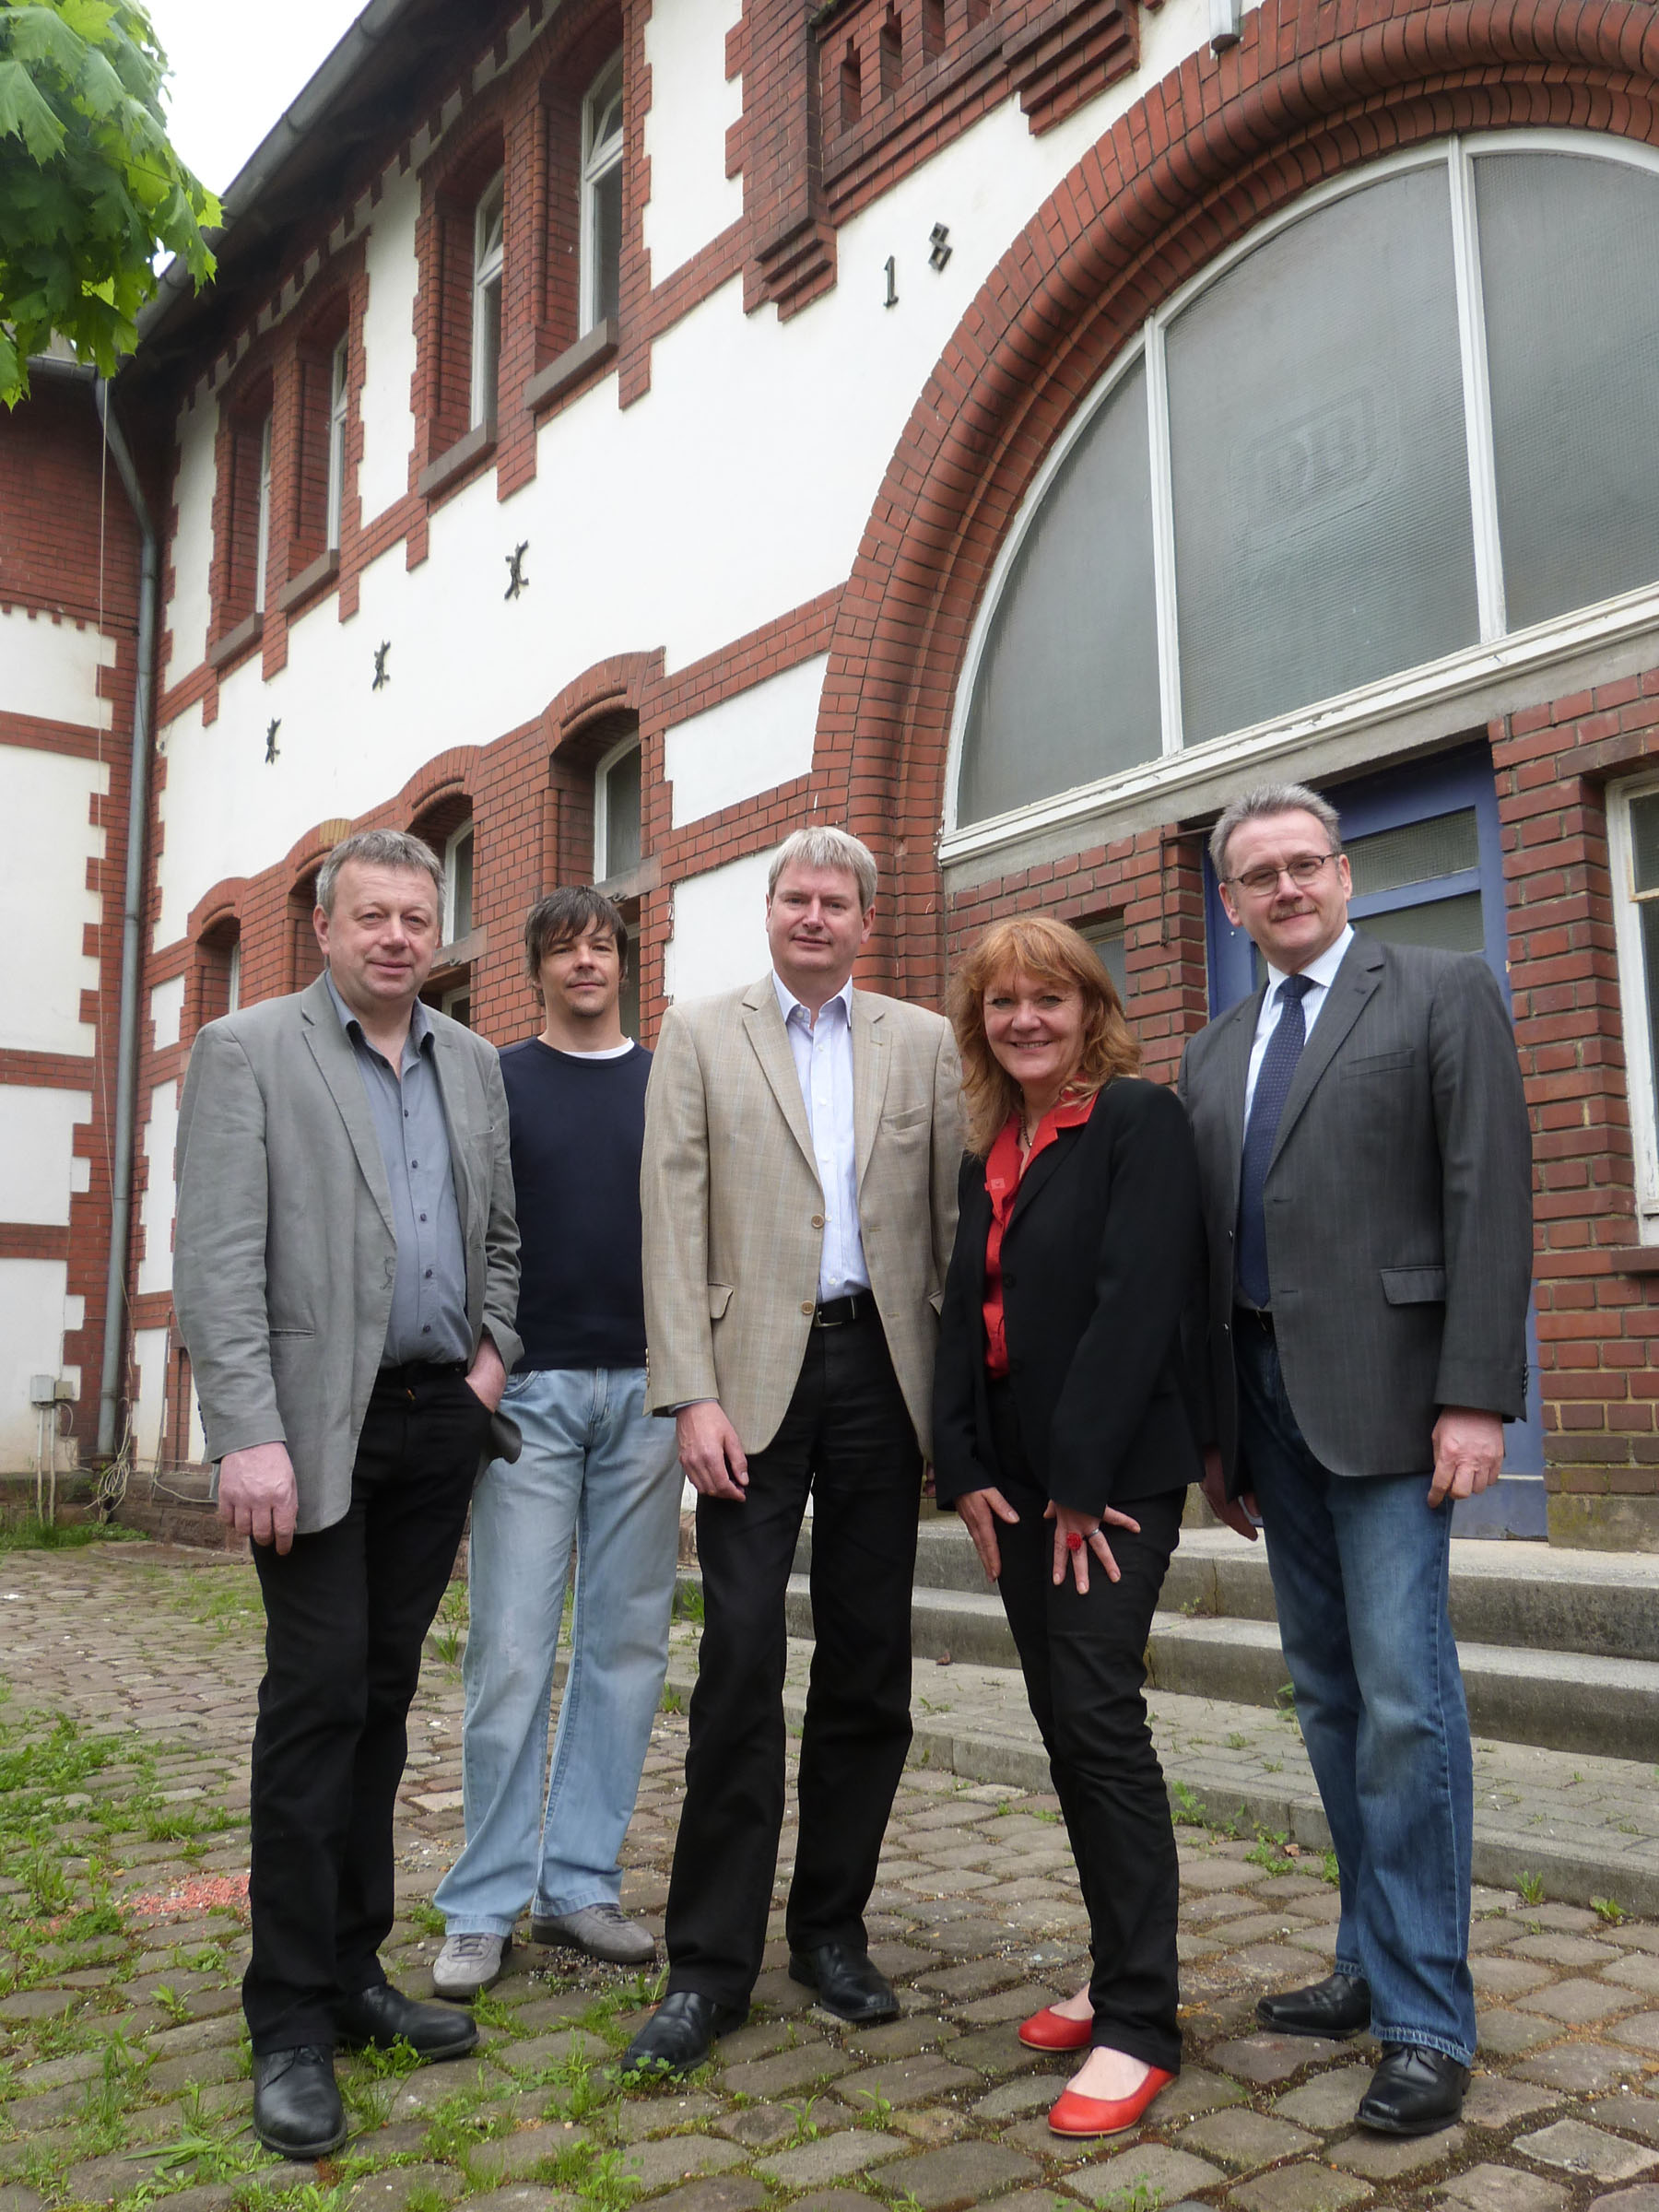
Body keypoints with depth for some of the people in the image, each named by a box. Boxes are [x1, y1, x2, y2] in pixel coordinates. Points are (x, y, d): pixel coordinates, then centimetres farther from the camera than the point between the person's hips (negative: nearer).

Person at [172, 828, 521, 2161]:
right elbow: (218, 1263, -11)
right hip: (321, 1426, -5)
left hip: (439, 1421, 5)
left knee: (384, 1697, 11)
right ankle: (292, 2022, 8)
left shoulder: (473, 1064, 13)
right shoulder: (247, 1052, -4)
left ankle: (354, 1972, 24)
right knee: (318, 1698, -5)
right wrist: (250, 1437, -18)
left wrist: (495, 1352, 8)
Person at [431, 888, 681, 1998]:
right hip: (530, 1391, -2)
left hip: (647, 1393, 2)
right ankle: (485, 1906, 8)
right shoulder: (497, 1083, 7)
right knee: (512, 1653, -3)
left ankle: (580, 1884, 16)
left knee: (627, 1643, 5)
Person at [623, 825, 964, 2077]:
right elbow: (675, 1224, -1)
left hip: (883, 1371, 2)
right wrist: (692, 1395, -10)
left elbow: (956, 1219, 8)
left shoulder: (924, 1043, 10)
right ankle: (712, 1963, 8)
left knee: (870, 1668, 8)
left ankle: (832, 1927, 24)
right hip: (757, 1373, -2)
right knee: (741, 1661, -4)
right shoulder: (700, 1036, 6)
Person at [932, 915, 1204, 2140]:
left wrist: (1083, 1479, -18)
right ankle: (1119, 1976, 26)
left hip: (1115, 1473, -7)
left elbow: (1138, 1302, -17)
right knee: (1067, 1729, 12)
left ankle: (1141, 2026, 3)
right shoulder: (989, 1155, 14)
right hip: (1018, 1482, 7)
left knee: (1100, 1715, -9)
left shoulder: (1139, 1119, -9)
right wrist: (965, 1471, 2)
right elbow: (966, 1312, 12)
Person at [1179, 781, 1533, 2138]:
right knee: (1331, 1695, 12)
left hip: (1385, 1388, -6)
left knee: (1403, 1693, -8)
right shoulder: (1216, 1054, 16)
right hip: (1267, 1394, 6)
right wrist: (1213, 1428, 13)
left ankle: (1425, 2020, 4)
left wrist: (1476, 1398, -16)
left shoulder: (1442, 993, 0)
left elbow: (1490, 1197, -9)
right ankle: (1376, 1963, 25)